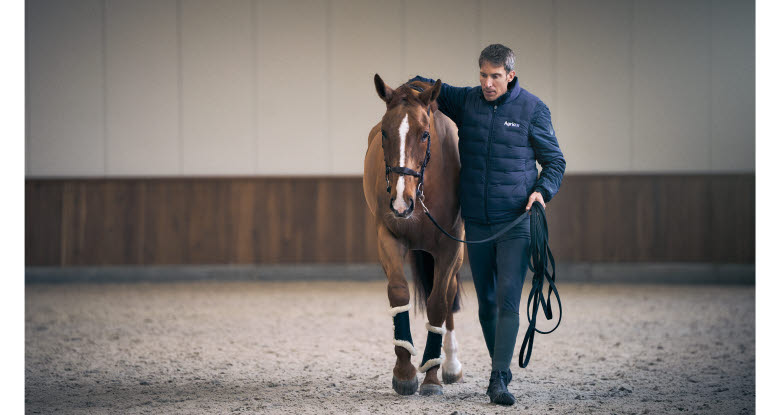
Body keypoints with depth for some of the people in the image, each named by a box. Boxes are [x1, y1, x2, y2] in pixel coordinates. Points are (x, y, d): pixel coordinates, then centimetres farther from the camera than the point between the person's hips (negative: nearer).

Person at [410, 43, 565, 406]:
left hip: (516, 222, -4)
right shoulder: (466, 101, 4)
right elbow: (424, 86, 18)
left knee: (508, 301, -12)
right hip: (477, 223, 4)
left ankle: (499, 380, -15)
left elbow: (554, 160, 4)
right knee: (486, 302, 11)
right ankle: (500, 367, 26)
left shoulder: (532, 109, -3)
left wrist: (543, 190, -14)